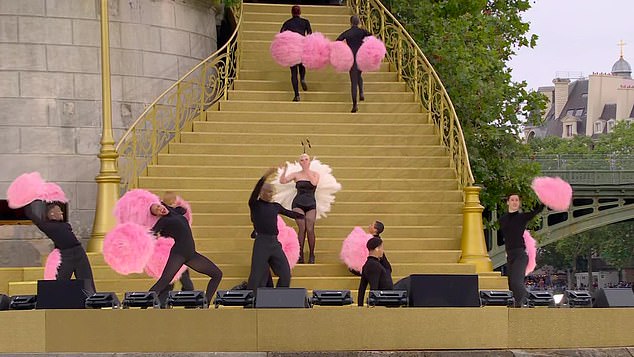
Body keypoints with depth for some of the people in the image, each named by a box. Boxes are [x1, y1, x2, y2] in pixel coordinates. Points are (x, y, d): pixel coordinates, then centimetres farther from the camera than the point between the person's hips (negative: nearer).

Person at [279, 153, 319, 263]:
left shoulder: (315, 174, 8)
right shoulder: (296, 175, 8)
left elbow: (314, 183, -14)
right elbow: (282, 181, -3)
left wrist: (307, 170, -11)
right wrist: (284, 170, -18)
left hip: (311, 205, 0)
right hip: (298, 204, 0)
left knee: (310, 229, -10)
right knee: (302, 228, -14)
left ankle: (311, 255, -1)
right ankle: (300, 255, -8)